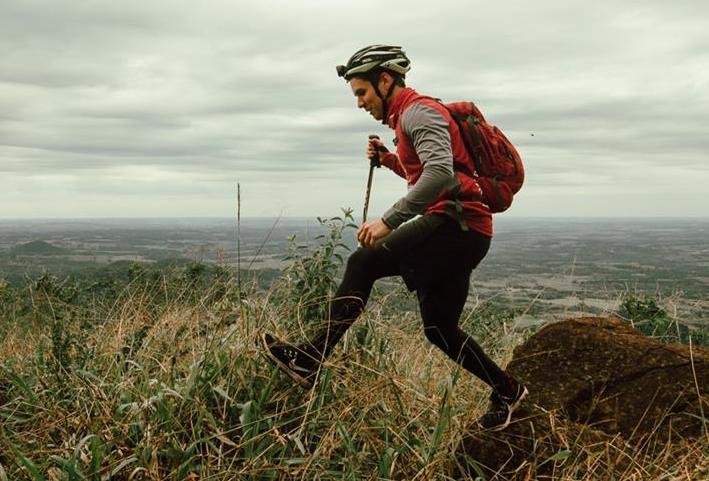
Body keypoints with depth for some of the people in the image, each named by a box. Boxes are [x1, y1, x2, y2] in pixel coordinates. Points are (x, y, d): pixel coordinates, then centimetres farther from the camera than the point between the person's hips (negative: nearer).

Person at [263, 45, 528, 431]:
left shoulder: (418, 111, -9)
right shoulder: (408, 116, 23)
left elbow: (441, 172, -26)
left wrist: (388, 221, -30)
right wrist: (388, 159, 16)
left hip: (456, 223, -10)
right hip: (464, 233, 10)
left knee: (364, 262, -20)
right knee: (439, 329, 15)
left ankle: (311, 360, -21)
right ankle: (506, 390, 28)